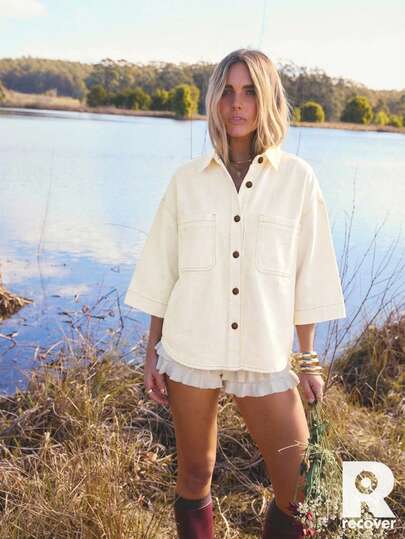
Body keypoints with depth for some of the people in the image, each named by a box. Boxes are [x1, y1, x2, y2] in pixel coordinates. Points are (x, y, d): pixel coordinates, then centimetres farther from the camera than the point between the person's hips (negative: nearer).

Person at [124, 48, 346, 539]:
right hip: (189, 350, 1)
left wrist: (309, 360, 3)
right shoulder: (187, 178, 1)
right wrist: (152, 352, 6)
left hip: (266, 356, 0)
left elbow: (307, 277, 2)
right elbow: (162, 274, 6)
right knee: (195, 476, 14)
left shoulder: (298, 178, -1)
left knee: (301, 494, 2)